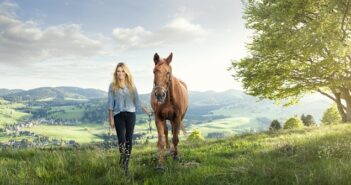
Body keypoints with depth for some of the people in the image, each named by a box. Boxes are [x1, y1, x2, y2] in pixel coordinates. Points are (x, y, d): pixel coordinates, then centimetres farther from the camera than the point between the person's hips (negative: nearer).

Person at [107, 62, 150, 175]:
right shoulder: (113, 86, 1)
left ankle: (126, 165, 13)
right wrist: (111, 119, -6)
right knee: (121, 139, -11)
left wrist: (146, 112, 8)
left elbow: (137, 102, 12)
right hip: (118, 115, -2)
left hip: (130, 114, 2)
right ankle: (122, 163, -2)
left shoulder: (131, 86, 7)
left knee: (129, 139, 4)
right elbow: (110, 104, 0)